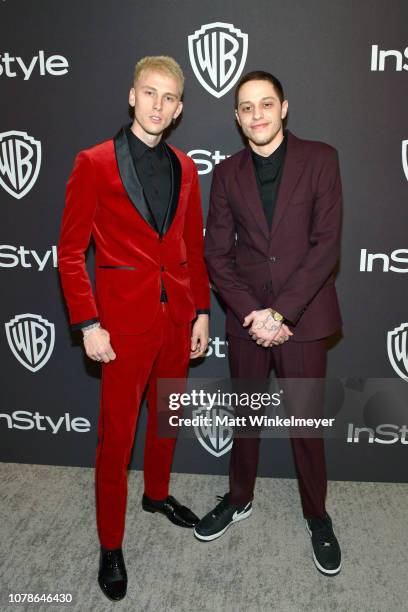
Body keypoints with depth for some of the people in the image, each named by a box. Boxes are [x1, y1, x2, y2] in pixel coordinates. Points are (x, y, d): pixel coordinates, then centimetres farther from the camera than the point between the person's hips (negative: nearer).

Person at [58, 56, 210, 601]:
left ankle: (157, 494, 46)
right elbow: (70, 251, -7)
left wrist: (201, 310, 7)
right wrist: (88, 324, -13)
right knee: (117, 435, 4)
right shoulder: (95, 163, -6)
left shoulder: (184, 167, 9)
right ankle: (110, 546, 23)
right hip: (125, 319, -5)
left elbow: (194, 245, 12)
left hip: (178, 315, 5)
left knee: (167, 416, 20)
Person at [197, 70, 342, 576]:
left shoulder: (319, 159, -4)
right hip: (246, 319, 3)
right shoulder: (227, 173, 4)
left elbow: (326, 244, -11)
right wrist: (250, 312, -12)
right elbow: (217, 253, 1)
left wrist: (281, 313, -15)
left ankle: (317, 515, 33)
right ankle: (239, 499, 39)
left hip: (302, 318, -2)